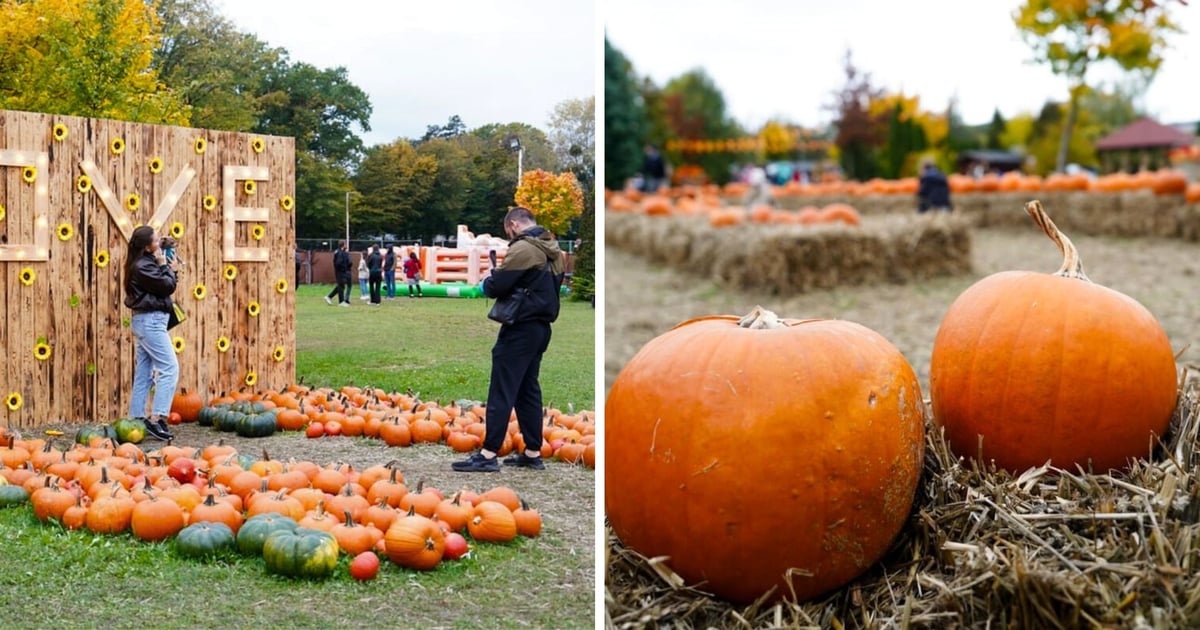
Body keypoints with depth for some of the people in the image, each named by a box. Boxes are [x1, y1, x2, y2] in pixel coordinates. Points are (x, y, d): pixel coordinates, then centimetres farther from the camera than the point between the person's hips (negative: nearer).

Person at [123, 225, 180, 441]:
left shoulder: (145, 264, 14)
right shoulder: (143, 267, -16)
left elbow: (165, 286, 15)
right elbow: (168, 286, -16)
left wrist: (170, 270, 4)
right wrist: (165, 267, -3)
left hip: (146, 321, 10)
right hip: (151, 320, -10)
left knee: (144, 372, 12)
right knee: (169, 368, -12)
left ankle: (136, 419, 15)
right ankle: (156, 419, -16)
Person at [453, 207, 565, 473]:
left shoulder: (523, 248, -15)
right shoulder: (552, 250, 14)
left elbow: (497, 286, -18)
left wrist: (486, 283, 5)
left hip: (520, 329, -9)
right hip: (541, 327, 9)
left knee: (502, 391, -7)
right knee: (528, 390, 13)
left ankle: (488, 454, -7)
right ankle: (533, 453, 15)